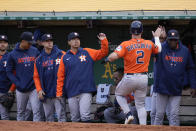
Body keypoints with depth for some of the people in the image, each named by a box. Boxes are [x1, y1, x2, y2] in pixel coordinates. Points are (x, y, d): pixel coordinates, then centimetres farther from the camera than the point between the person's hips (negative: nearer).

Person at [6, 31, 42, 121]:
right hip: (21, 89, 0)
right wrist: (18, 84, -8)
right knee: (20, 112, 9)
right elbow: (9, 72, 2)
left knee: (36, 111, -6)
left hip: (34, 88, 0)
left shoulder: (35, 51, 4)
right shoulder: (13, 54, -1)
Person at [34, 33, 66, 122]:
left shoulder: (61, 55, 1)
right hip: (46, 94, 4)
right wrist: (39, 90, 0)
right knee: (48, 117, 8)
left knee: (61, 116, -9)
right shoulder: (39, 60, 10)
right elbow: (36, 76, 14)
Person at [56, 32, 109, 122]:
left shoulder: (88, 52, 10)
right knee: (74, 118, 6)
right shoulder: (65, 57, 11)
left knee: (85, 116, -13)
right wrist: (59, 92, 3)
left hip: (85, 91, -2)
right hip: (71, 93, 2)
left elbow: (103, 53, 5)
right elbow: (60, 76, 10)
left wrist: (103, 41, -11)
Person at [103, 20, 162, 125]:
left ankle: (128, 114, 3)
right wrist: (156, 37, 37)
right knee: (140, 105, 11)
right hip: (143, 78, 3)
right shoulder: (149, 44, 1)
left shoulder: (126, 44, -11)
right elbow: (158, 49, 22)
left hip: (129, 78, -3)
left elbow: (113, 56, -21)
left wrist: (107, 59, 0)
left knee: (119, 94, 24)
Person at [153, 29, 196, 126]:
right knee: (159, 114, 2)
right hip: (162, 88, -1)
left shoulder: (185, 51, 4)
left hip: (176, 89, 2)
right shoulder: (161, 48, -2)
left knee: (174, 114, 1)